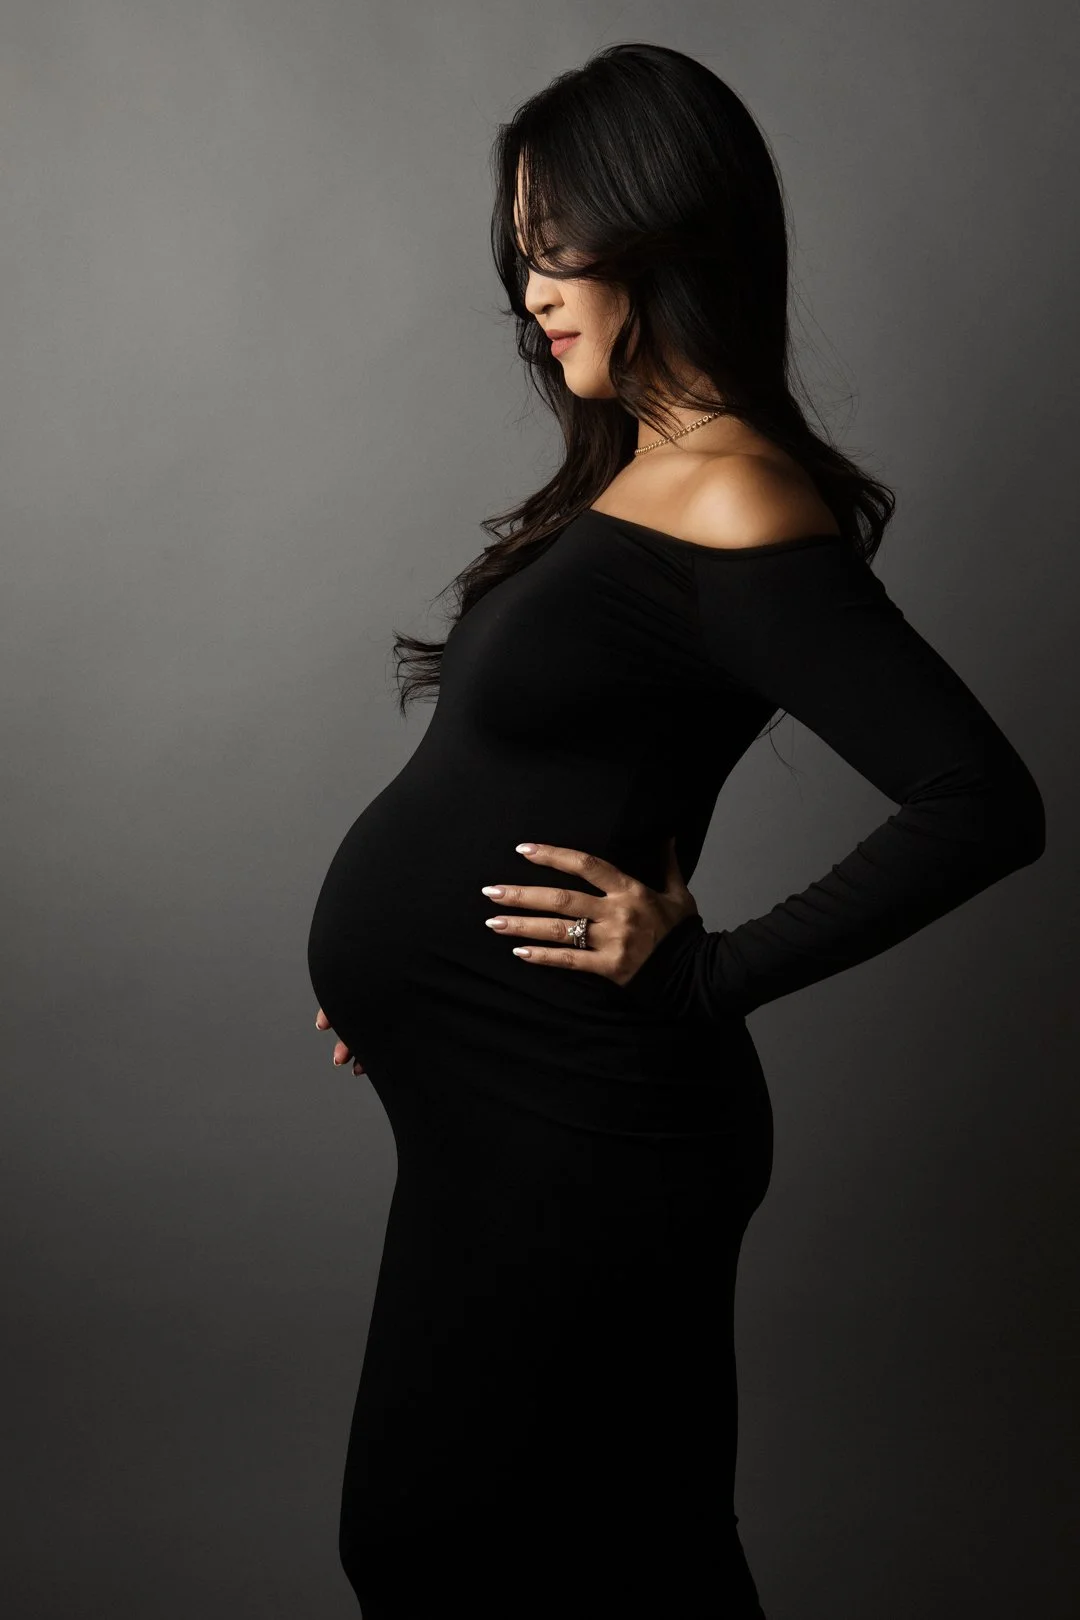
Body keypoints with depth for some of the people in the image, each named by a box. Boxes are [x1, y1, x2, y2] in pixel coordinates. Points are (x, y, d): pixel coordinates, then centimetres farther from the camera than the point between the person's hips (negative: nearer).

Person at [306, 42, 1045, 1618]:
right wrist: (408, 951, 9)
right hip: (502, 1100, 8)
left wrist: (708, 968, -20)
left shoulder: (740, 512, -19)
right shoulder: (629, 472, 10)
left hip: (568, 1130, -8)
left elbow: (984, 805, -25)